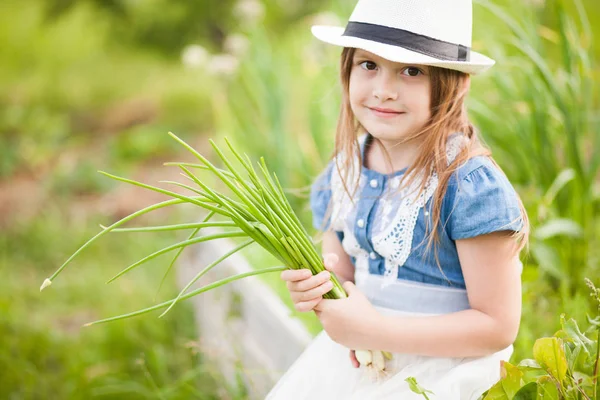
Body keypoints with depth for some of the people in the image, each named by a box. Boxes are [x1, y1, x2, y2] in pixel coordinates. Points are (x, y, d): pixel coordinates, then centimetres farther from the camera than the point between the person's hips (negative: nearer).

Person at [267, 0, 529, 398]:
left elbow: (498, 327, -17)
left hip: (440, 363, -6)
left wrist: (379, 331, -22)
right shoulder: (343, 173, 0)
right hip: (355, 352, 6)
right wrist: (316, 288, -12)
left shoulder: (470, 185, -20)